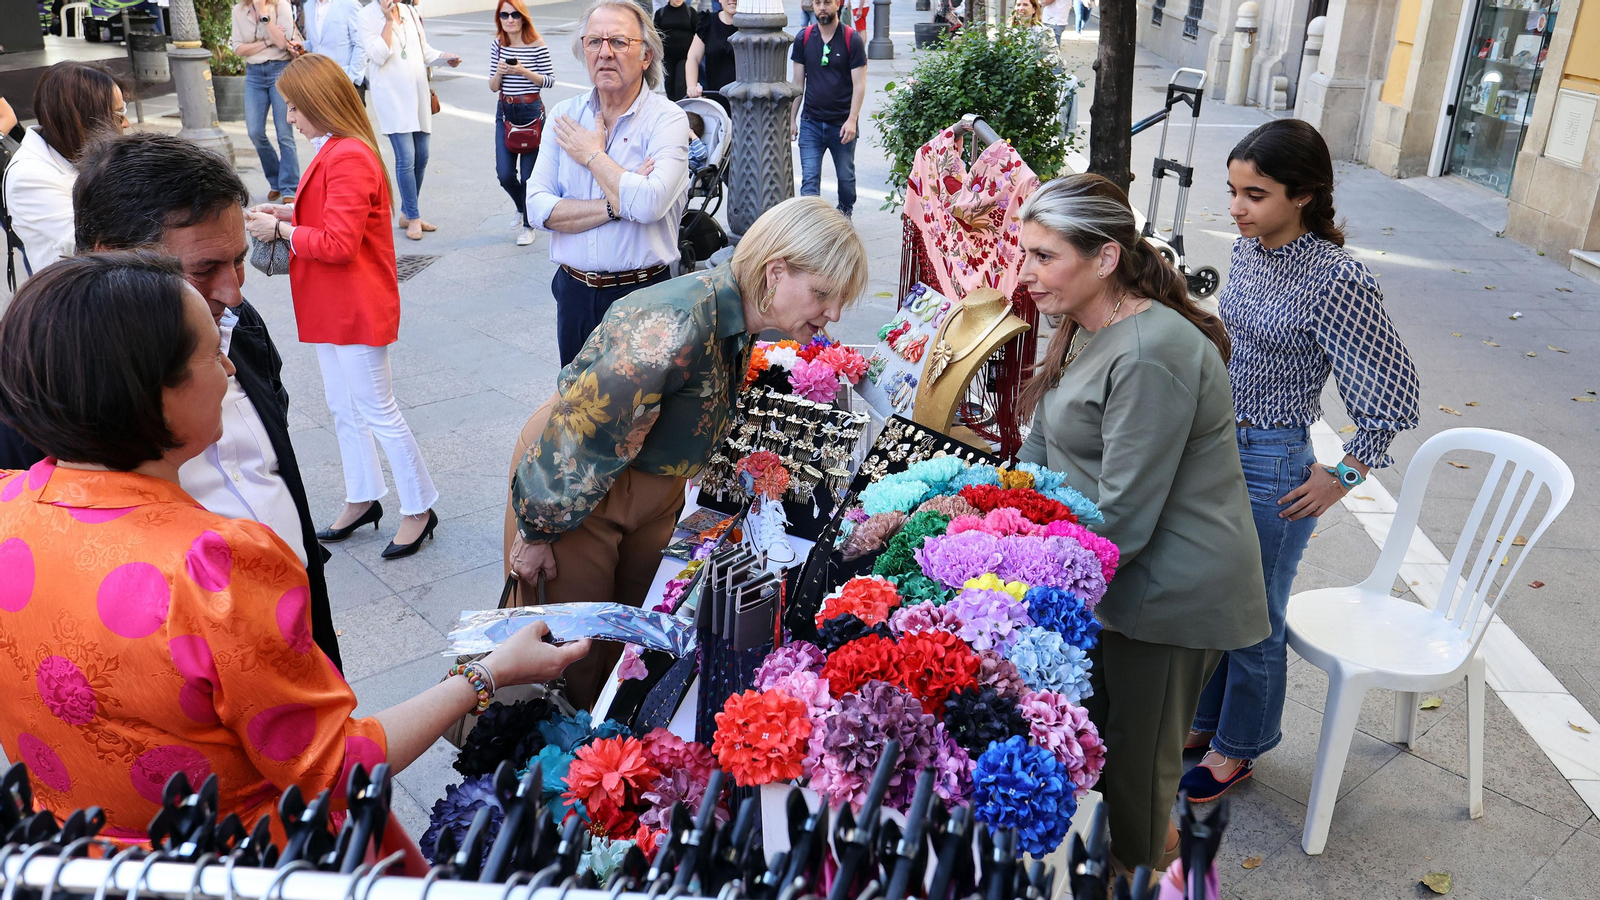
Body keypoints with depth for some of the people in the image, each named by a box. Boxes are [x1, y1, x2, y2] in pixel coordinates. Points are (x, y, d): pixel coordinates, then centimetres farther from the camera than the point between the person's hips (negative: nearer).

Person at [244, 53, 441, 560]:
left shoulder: (349, 157, -21)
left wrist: (280, 230, -13)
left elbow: (339, 243, -25)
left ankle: (419, 508, 13)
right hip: (331, 308, 10)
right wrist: (290, 215, 7)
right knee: (343, 410, 18)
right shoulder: (332, 151, 11)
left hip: (357, 308, -10)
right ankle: (362, 499, 32)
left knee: (378, 412, 0)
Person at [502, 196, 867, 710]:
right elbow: (581, 434, -29)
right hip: (570, 478, -8)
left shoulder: (735, 317, -6)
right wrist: (537, 531, -18)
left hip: (652, 483, 8)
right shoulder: (679, 326, -36)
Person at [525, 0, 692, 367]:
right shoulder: (564, 116, 4)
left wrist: (592, 154, -11)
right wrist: (618, 205, -17)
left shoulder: (667, 119, -9)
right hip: (574, 292, 4)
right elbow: (539, 209, -6)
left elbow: (649, 204, -26)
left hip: (642, 295, -4)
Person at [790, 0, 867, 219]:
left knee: (846, 176, 12)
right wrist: (792, 118, 6)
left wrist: (852, 120, -16)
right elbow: (798, 83, 8)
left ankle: (845, 213, 35)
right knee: (809, 178, -7)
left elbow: (859, 84, -7)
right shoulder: (803, 38, 3)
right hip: (811, 122, 1)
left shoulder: (852, 39, -4)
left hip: (842, 124, -1)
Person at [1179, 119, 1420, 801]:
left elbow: (1393, 391, -17)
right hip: (1213, 447, 7)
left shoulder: (1338, 281, -21)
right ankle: (1202, 719, 42)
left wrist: (1342, 476, -12)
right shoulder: (1248, 249, 1)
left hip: (1271, 467, -7)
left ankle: (1238, 749, 33)